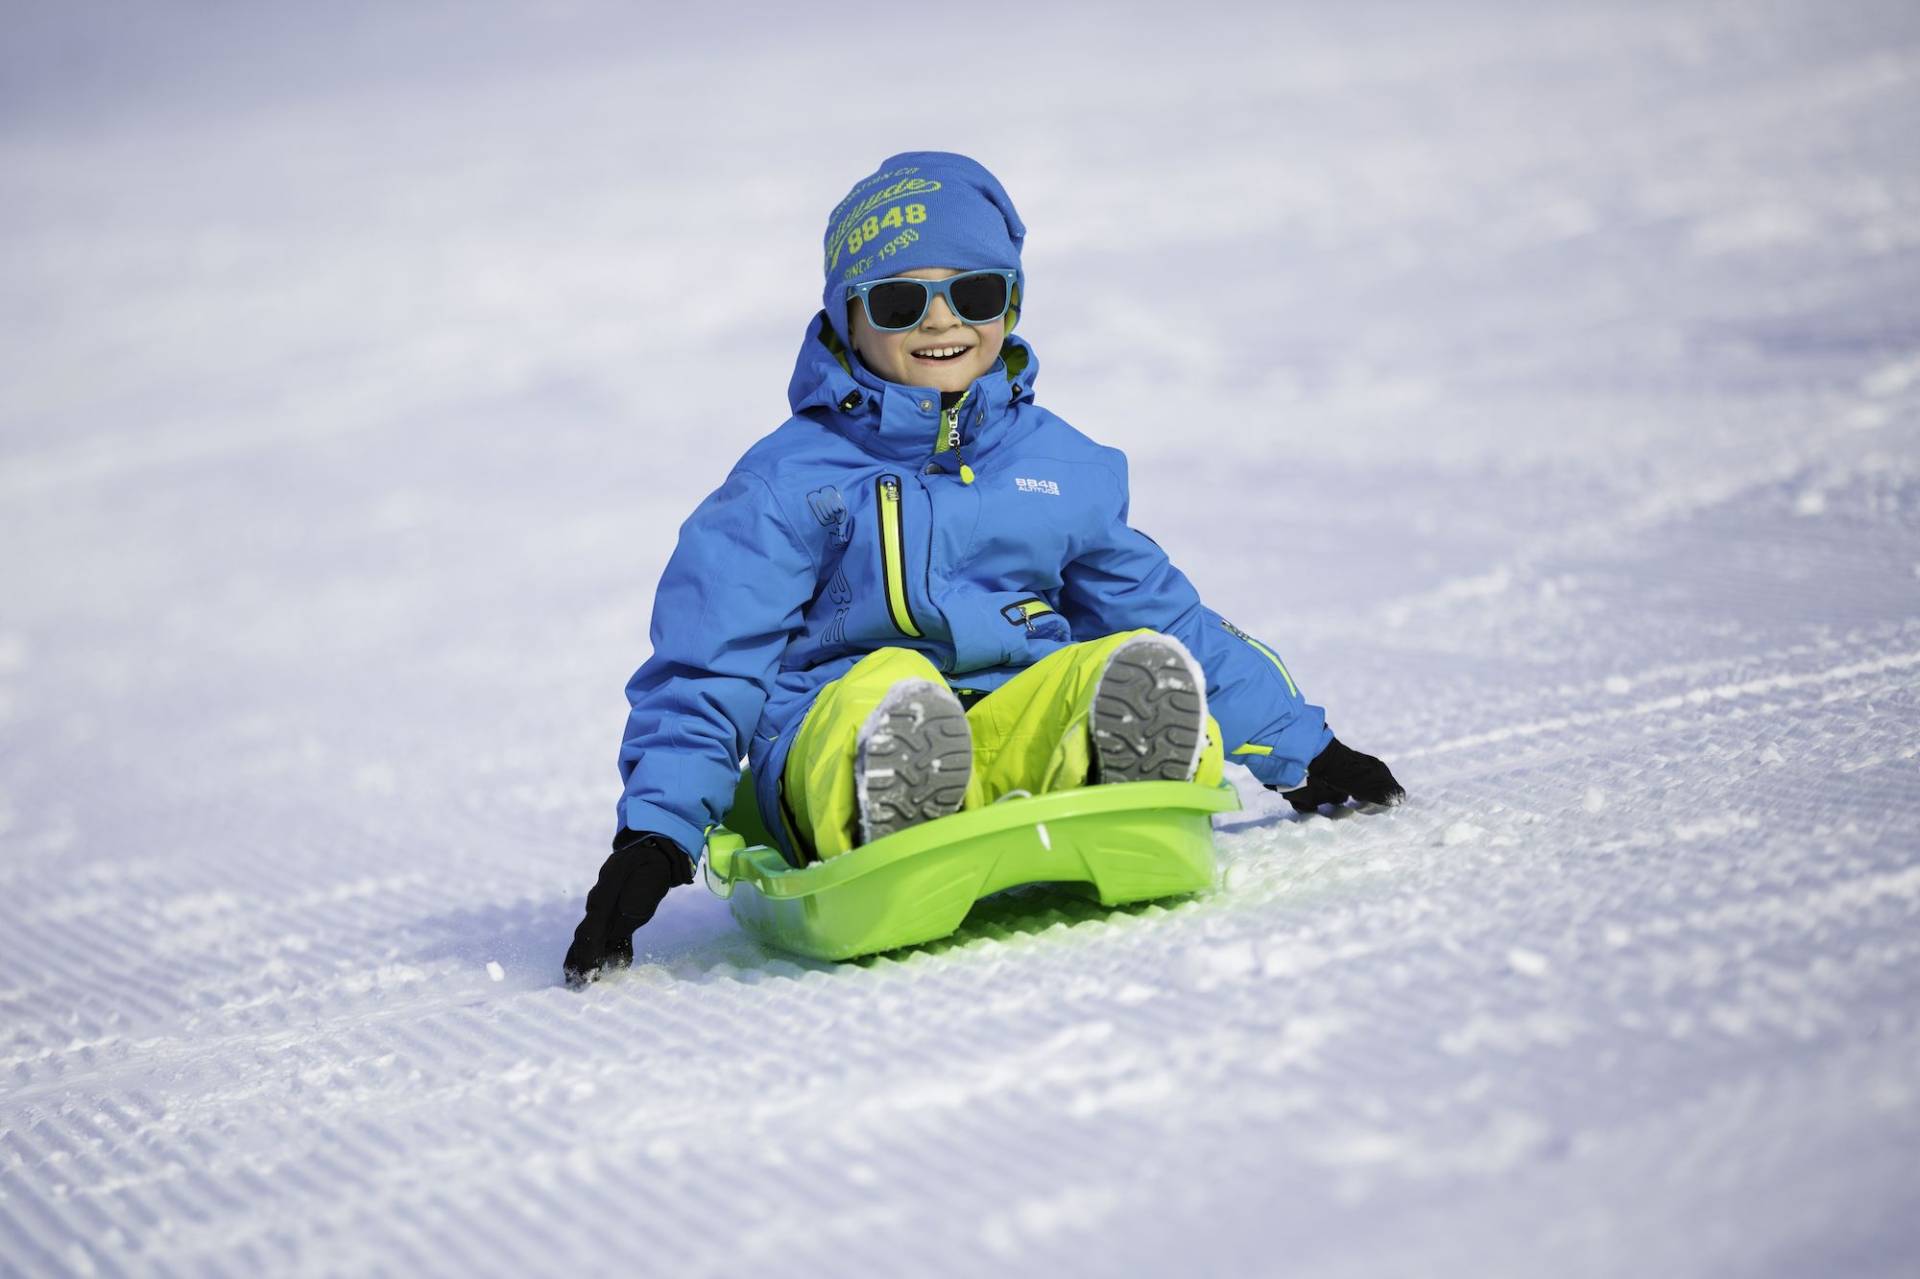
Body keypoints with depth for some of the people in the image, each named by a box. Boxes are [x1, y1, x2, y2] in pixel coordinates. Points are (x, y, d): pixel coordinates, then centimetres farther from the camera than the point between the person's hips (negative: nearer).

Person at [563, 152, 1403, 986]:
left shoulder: (1066, 470, 22)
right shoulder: (788, 483, 10)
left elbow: (1171, 620, 31)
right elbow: (706, 671, 5)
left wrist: (1302, 754, 29)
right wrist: (653, 837, -9)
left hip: (1020, 727, 3)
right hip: (838, 733, -2)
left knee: (1140, 664, -28)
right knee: (892, 687, -37)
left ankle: (1124, 790, -59)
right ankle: (898, 829, -66)